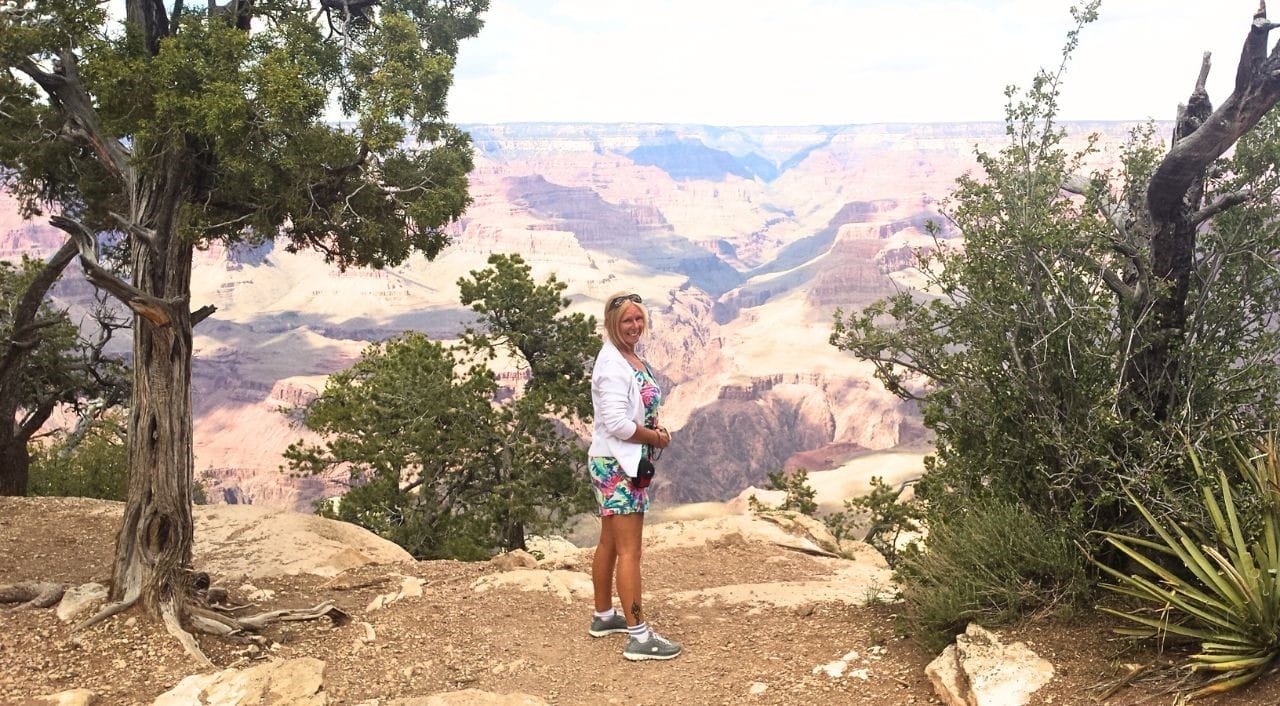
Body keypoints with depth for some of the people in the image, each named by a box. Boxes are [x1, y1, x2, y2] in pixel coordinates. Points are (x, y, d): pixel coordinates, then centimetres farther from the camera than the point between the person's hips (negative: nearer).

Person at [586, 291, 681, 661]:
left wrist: (655, 429, 3)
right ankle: (639, 637, -4)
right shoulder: (613, 364, -18)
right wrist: (655, 437, -11)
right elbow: (617, 423, -25)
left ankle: (604, 616, 32)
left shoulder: (633, 359, 11)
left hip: (626, 462, 10)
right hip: (617, 464, -10)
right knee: (629, 550, -8)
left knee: (610, 543, 19)